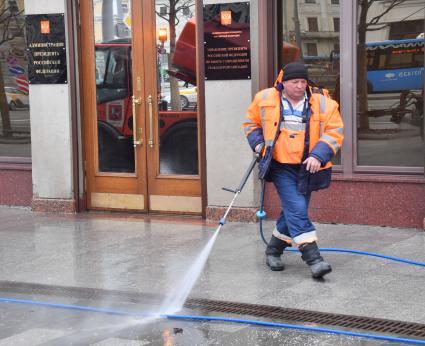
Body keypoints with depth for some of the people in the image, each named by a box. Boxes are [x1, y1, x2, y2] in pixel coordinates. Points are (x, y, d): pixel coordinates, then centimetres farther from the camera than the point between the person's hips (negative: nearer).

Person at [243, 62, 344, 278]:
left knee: (293, 212, 12)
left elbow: (334, 133, -4)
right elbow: (251, 123, 17)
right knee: (297, 209, -16)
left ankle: (274, 250, 33)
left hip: (306, 169, 2)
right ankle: (312, 258, -16)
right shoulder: (265, 99, 0)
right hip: (281, 168, -2)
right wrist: (258, 143, 1)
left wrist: (318, 156, -17)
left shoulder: (323, 103, -3)